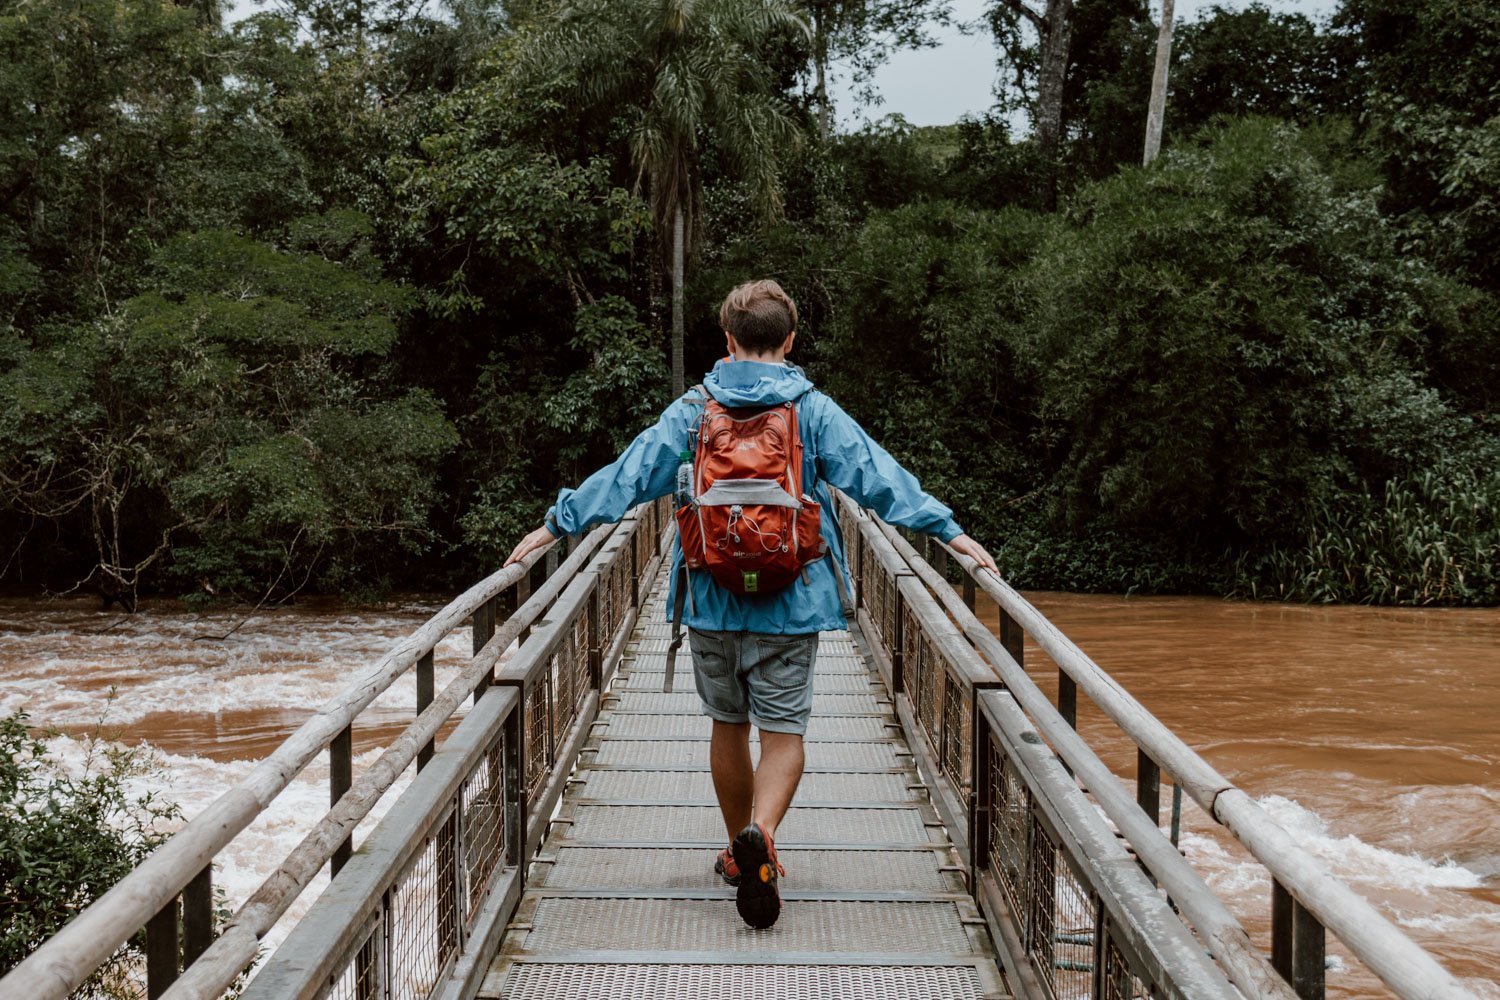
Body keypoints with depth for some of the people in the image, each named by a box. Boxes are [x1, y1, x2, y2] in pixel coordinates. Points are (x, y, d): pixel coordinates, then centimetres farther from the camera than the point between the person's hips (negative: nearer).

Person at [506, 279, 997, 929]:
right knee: (783, 731, 1)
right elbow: (876, 476, -6)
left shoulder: (693, 411, 1)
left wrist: (556, 524, 11)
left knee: (728, 726, 16)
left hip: (712, 600, 2)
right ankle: (759, 835, -25)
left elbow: (627, 474, 2)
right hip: (790, 603, -2)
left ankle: (740, 851, 27)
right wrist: (949, 531, -2)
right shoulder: (814, 411, -3)